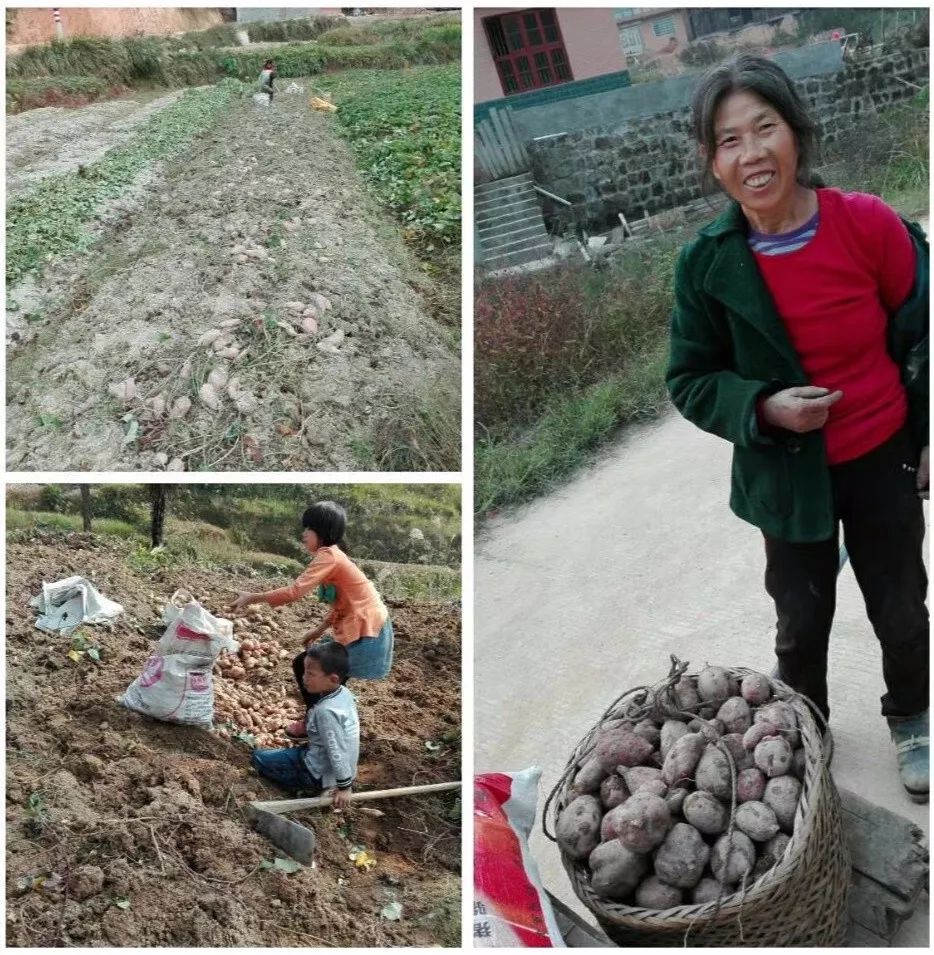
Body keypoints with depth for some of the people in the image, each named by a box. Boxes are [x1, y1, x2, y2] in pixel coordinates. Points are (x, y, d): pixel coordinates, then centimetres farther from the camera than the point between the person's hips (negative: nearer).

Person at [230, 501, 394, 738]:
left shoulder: (328, 556, -17)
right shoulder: (335, 555, 12)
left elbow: (295, 591, -25)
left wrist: (252, 598, -18)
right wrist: (321, 629, 16)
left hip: (364, 636, -9)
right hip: (367, 630, 9)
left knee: (303, 666, 3)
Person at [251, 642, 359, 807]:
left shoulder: (326, 711, -31)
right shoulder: (344, 693, -5)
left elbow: (337, 752, -27)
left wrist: (344, 787, -20)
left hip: (318, 774, -8)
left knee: (258, 757, 2)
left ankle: (310, 788, -1)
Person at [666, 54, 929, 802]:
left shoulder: (869, 223, -17)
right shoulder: (707, 263, -16)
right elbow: (691, 382, -5)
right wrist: (764, 409, -23)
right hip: (788, 477, 0)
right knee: (802, 623, 18)